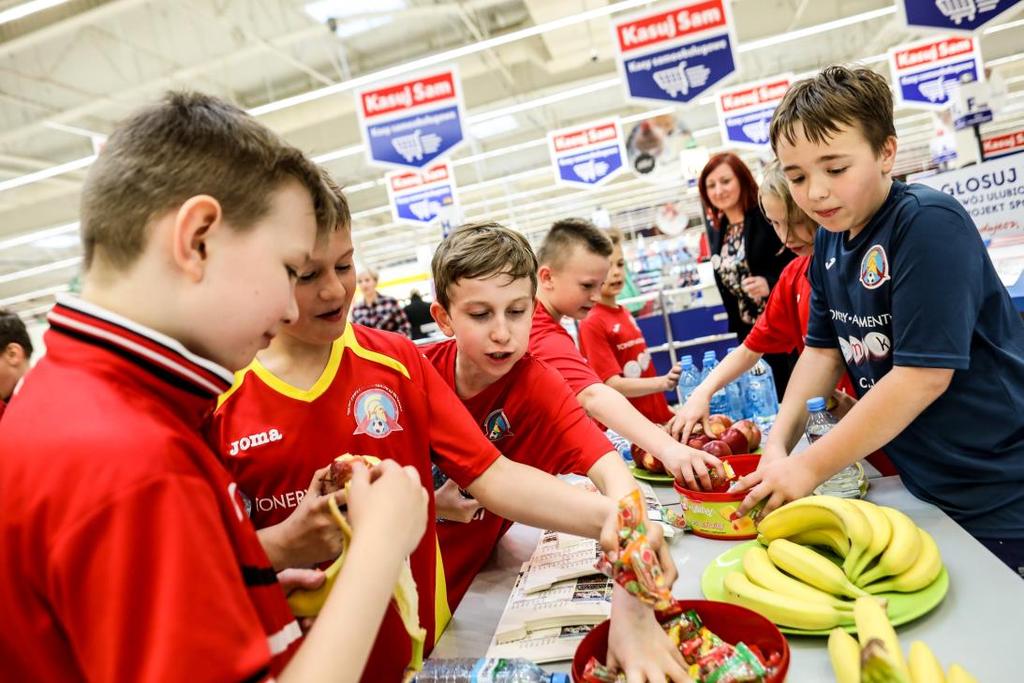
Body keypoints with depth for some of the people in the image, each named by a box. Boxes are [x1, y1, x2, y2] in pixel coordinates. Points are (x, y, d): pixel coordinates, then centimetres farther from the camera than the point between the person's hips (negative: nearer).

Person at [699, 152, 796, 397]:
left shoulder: (768, 216, -9)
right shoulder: (716, 233, 10)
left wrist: (770, 283, -27)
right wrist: (740, 334, 15)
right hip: (751, 333, 6)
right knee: (776, 397, 10)